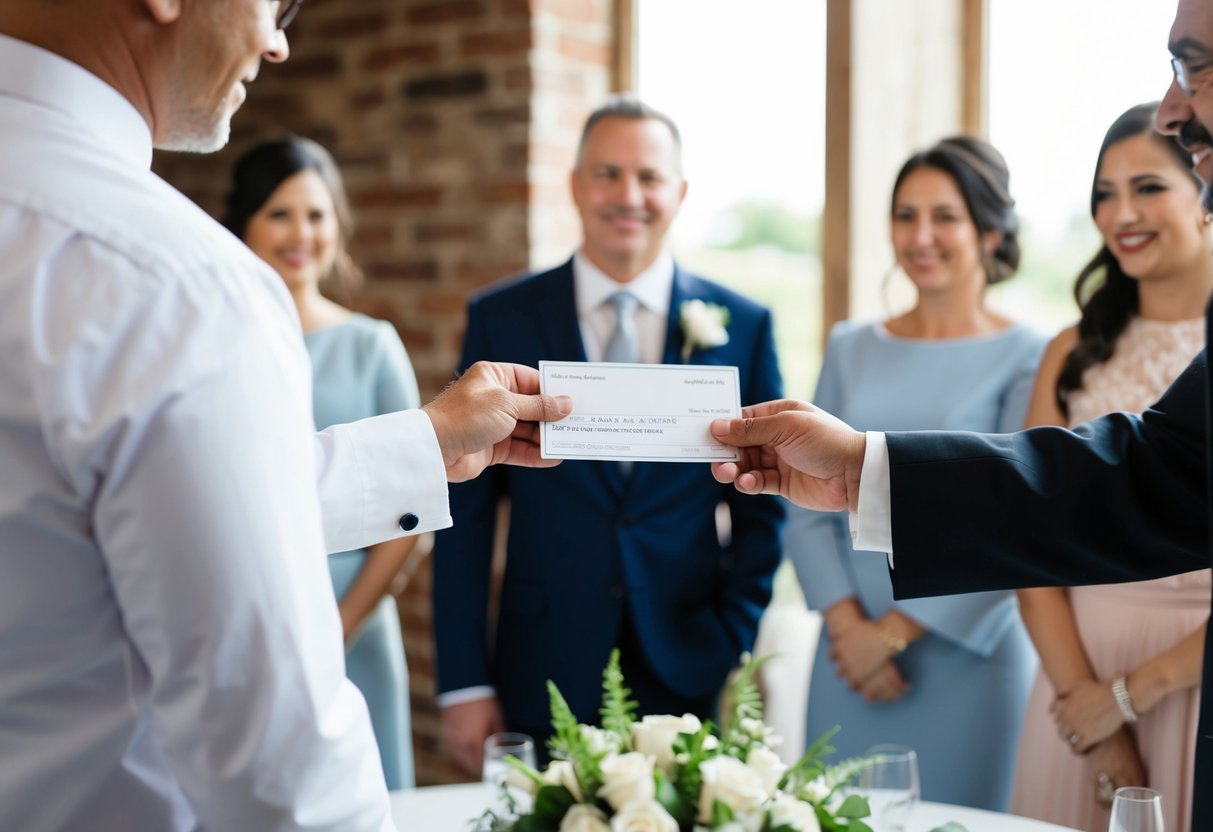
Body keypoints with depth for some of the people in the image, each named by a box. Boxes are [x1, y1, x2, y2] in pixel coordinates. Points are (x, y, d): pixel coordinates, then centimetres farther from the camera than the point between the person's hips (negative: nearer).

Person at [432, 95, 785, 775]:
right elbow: (467, 510, 0)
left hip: (690, 676, 1)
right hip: (542, 679, 0)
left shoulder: (744, 326, 2)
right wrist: (464, 682, -3)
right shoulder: (501, 319, 1)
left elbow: (760, 508, 6)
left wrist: (737, 655, -2)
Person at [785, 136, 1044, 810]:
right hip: (849, 657, 4)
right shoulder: (850, 349, 9)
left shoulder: (1028, 360, -4)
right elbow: (807, 508, 6)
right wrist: (848, 624, -8)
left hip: (966, 656, -3)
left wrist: (894, 629, -12)